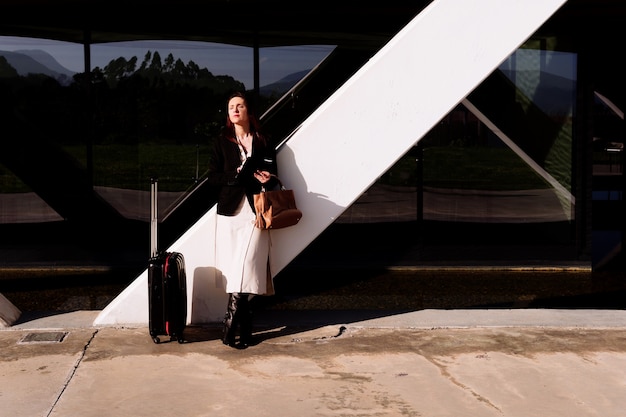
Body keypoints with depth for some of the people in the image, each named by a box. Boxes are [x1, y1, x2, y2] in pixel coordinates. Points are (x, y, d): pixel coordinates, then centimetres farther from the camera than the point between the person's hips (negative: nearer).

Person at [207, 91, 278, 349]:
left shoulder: (263, 143, 11)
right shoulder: (222, 142, 10)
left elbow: (273, 177, 12)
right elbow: (213, 177, 3)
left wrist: (267, 180, -10)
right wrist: (236, 175, -13)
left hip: (254, 214, -1)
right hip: (230, 212, 1)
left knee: (244, 270, -11)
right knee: (235, 271, -1)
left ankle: (230, 327, -6)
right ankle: (245, 328, 7)